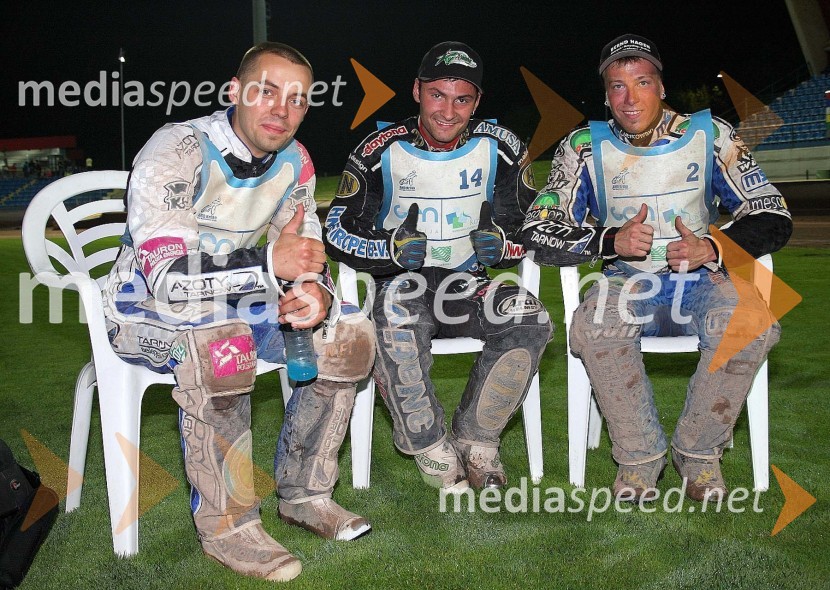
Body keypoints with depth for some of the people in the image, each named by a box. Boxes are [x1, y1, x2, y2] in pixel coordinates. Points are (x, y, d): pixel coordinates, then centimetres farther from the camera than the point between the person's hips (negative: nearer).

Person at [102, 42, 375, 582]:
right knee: (220, 345, -39)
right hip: (148, 308, -6)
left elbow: (306, 255, 2)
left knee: (349, 333, -9)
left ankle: (304, 494, 3)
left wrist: (315, 292, -24)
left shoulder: (293, 161, -3)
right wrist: (268, 265, -47)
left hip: (235, 298, 7)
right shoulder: (176, 153, -24)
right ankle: (227, 526, -22)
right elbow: (168, 276, -33)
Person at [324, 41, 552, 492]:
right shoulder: (381, 153, -2)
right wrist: (392, 250, -22)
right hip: (401, 283, -2)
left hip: (469, 286, 2)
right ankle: (432, 450, -20)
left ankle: (474, 438, -9)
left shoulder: (500, 149, 3)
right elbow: (336, 234, -1)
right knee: (397, 311, -38)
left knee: (531, 319, -27)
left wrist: (500, 245, -18)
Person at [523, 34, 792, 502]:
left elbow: (774, 218, 1)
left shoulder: (710, 134, 1)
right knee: (592, 329, -34)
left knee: (752, 323, -32)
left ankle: (699, 451, -10)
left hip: (702, 279, 1)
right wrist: (611, 241, -20)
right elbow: (538, 232, -5)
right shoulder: (585, 146, 1)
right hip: (627, 284, 0)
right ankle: (641, 454, -13)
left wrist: (714, 249, -18)